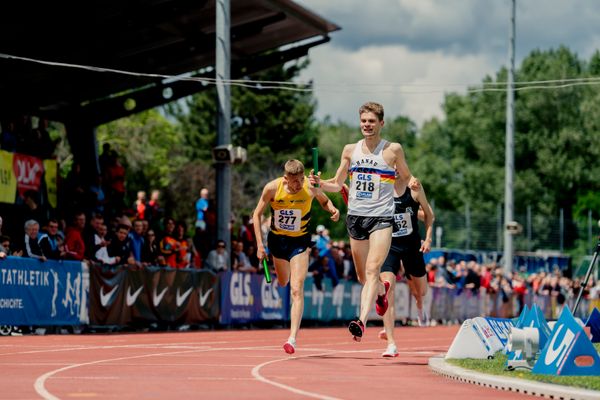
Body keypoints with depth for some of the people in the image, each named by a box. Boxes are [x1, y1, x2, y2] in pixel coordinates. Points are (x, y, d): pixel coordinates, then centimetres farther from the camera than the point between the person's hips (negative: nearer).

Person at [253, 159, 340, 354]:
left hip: (299, 242, -2)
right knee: (282, 283, 24)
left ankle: (292, 338, -20)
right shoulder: (272, 188, -19)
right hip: (277, 239, 2)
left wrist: (332, 209, -19)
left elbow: (324, 200, 5)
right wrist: (260, 245, -11)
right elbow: (257, 214, -6)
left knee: (297, 289, -16)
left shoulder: (311, 187, -19)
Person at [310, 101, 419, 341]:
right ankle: (382, 290, 47)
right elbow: (337, 184, 16)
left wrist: (412, 183, -13)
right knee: (362, 276, 13)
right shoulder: (350, 150, 8)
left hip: (381, 218, -4)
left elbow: (406, 177, 10)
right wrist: (319, 183, -4)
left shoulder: (393, 150, -1)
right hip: (355, 216, 4)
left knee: (372, 270, -19)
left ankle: (362, 320, -30)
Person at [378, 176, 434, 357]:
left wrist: (428, 239, -3)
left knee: (421, 291, 15)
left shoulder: (414, 189, -6)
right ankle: (390, 343, -17)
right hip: (389, 246, -1)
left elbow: (429, 214, 6)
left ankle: (419, 307, 57)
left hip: (412, 245, 1)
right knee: (387, 289, -18)